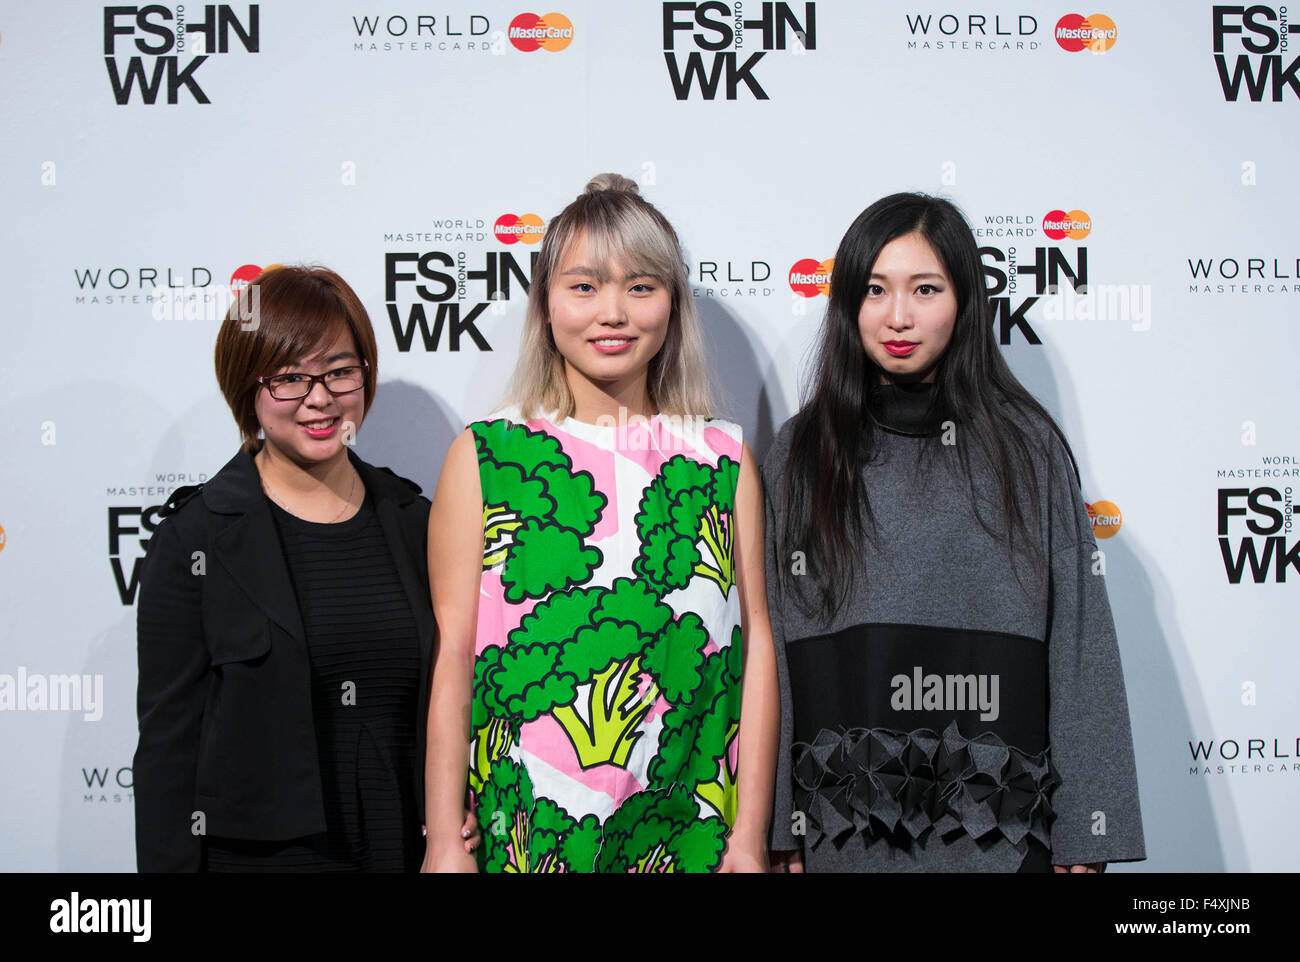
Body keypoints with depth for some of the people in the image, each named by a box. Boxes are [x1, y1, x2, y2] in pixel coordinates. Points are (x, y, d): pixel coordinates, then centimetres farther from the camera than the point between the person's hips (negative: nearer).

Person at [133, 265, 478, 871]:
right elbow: (168, 739, -7)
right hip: (257, 852, -3)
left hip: (409, 850, 3)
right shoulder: (195, 538, -7)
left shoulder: (413, 520, 4)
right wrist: (169, 861, -11)